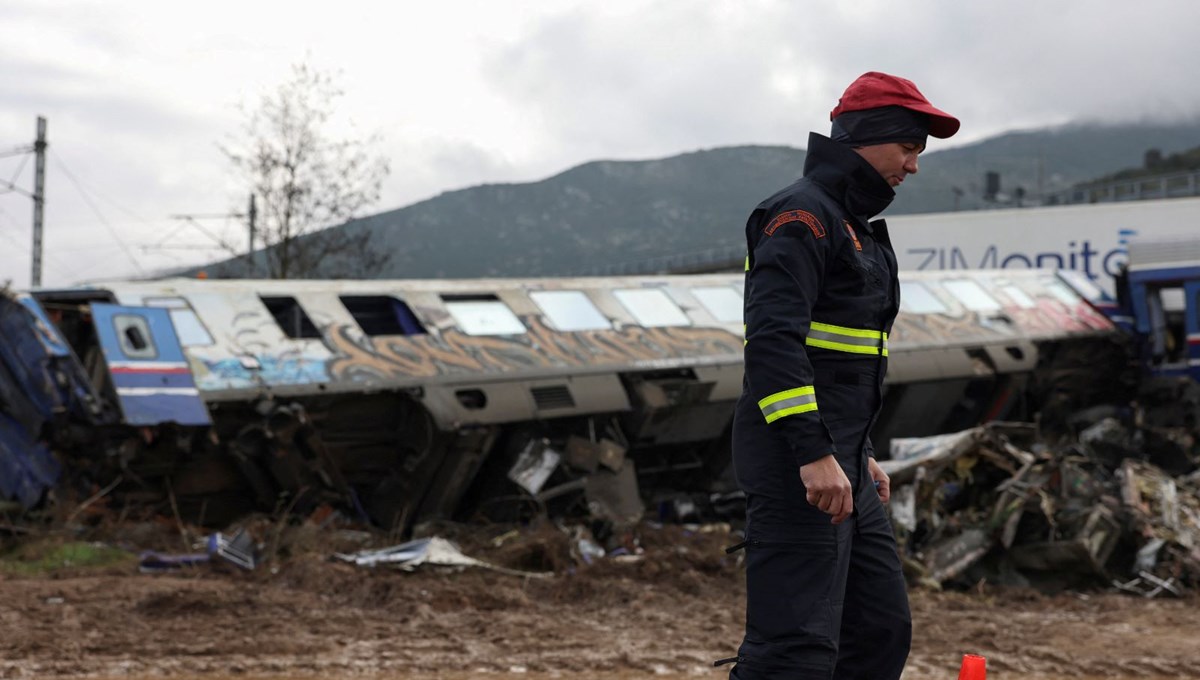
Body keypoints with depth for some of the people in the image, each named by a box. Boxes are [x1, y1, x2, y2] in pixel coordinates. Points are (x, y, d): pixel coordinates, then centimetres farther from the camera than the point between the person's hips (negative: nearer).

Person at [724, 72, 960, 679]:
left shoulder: (857, 226, 22)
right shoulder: (802, 214, -11)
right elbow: (773, 339, -23)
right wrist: (814, 454, -27)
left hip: (839, 461, 10)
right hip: (796, 463, -10)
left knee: (882, 630, 12)